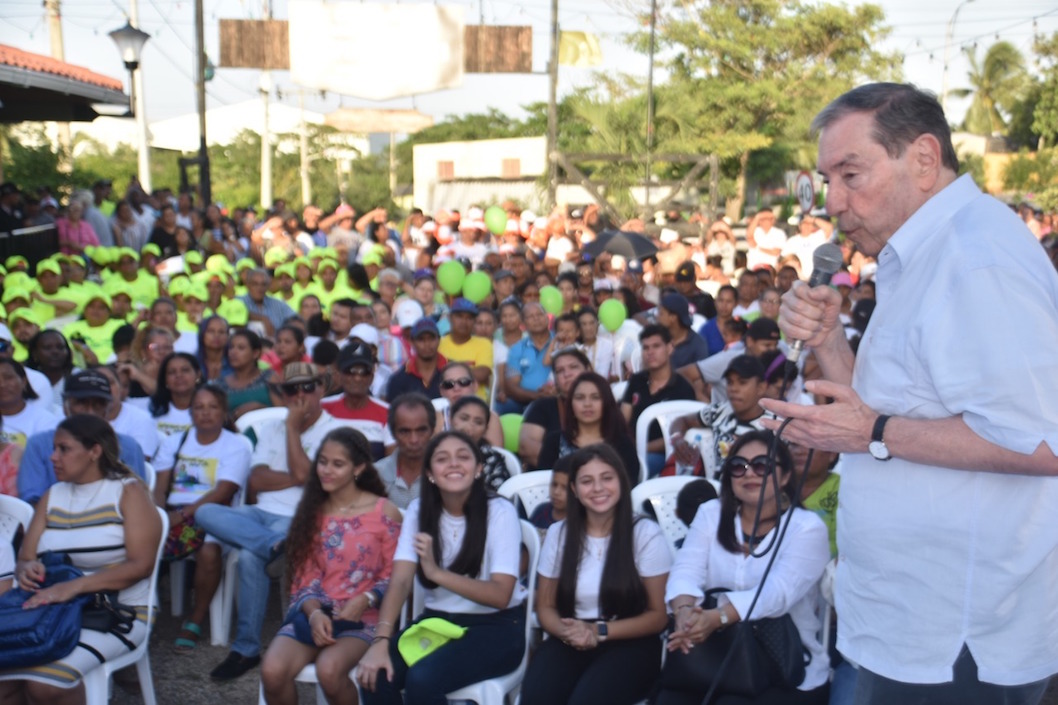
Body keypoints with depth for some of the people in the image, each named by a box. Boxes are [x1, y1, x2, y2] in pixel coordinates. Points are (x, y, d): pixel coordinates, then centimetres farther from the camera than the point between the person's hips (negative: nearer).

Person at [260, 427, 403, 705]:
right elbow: (305, 576, 7)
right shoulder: (312, 511, 11)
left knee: (329, 670, -34)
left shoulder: (384, 512, -1)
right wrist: (314, 612, -13)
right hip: (313, 613, 4)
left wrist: (365, 600, -19)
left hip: (362, 617, -3)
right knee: (272, 671, -25)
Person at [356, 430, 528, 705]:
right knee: (375, 676, -21)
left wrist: (437, 572, -32)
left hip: (496, 627, -4)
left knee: (422, 679, -28)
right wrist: (380, 640, -25)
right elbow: (400, 581, -10)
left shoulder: (500, 511, -13)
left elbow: (500, 595, -20)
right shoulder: (419, 510, -1)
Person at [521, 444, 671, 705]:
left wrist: (599, 632, -15)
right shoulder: (558, 533, 6)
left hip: (628, 644, -2)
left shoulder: (646, 534, -3)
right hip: (571, 643, 3)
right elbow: (546, 606, 11)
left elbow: (658, 615, -1)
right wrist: (566, 631, -13)